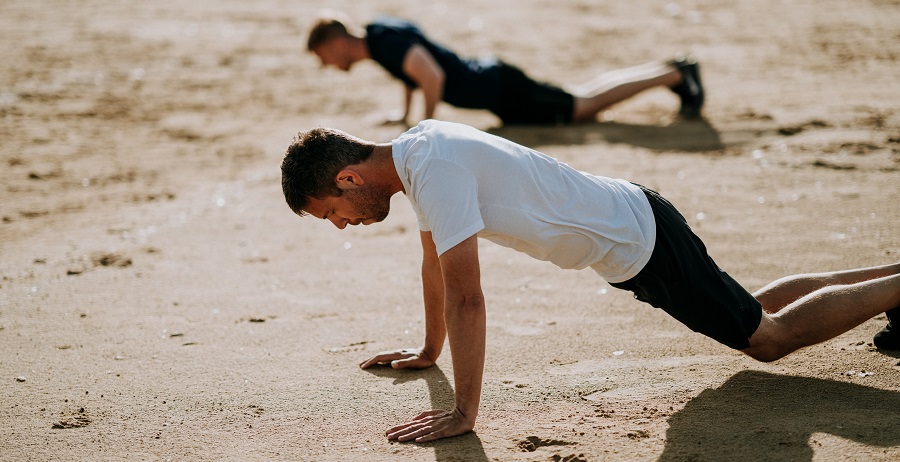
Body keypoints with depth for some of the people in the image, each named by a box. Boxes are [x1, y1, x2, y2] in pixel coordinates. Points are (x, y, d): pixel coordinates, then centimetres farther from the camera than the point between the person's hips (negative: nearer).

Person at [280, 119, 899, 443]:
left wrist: (464, 412, -31)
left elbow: (464, 295, -34)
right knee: (753, 311, 24)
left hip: (639, 239, -9)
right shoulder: (415, 153, -1)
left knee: (770, 337, 3)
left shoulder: (435, 167, -30)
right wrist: (429, 351, 21)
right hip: (627, 235, 9)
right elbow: (434, 262, 13)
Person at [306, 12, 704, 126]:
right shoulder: (379, 31, 6)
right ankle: (673, 71, 22)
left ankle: (676, 73, 3)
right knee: (584, 98, 15)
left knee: (585, 105, -3)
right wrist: (404, 115, 22)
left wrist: (427, 124, -21)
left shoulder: (388, 41, -23)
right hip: (490, 79, 8)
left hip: (499, 90, -8)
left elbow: (434, 76, -35)